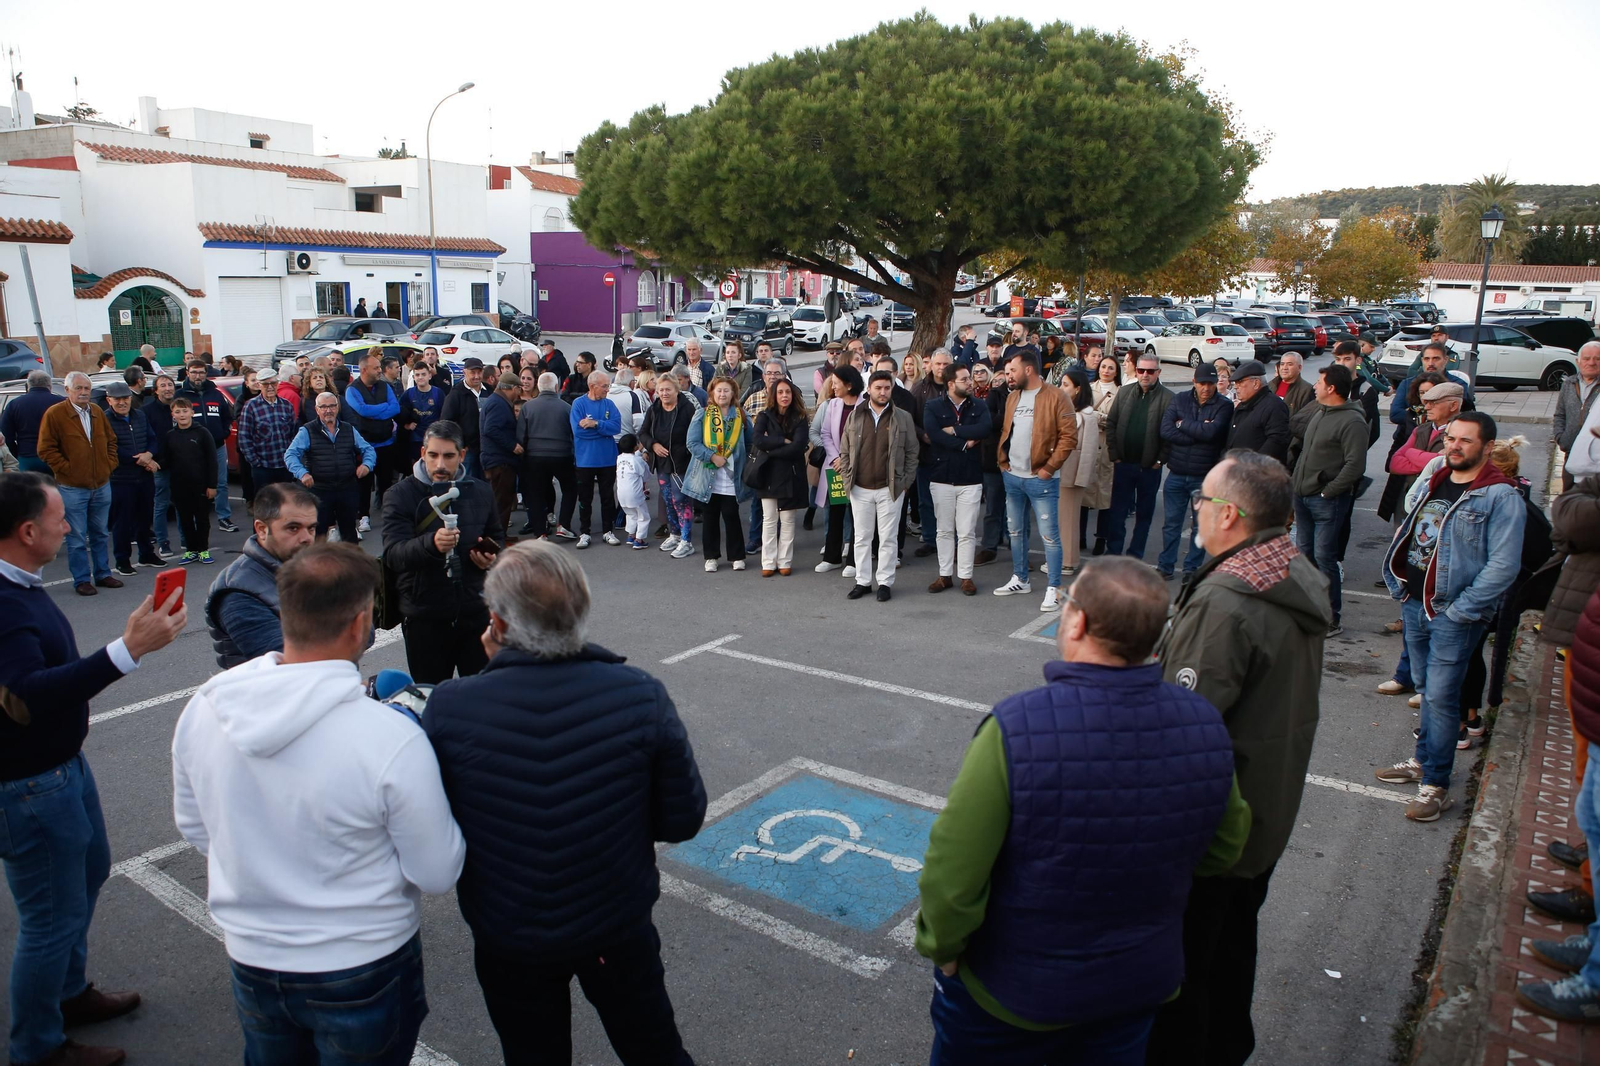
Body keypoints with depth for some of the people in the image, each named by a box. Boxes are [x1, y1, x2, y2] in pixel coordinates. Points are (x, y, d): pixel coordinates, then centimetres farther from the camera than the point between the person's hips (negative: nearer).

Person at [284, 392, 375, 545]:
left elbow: (368, 449, 14)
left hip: (348, 489, 3)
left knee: (349, 531, 14)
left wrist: (367, 464, -9)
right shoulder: (307, 431, 0)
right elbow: (290, 455, -9)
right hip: (319, 490, -3)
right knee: (317, 532, 1)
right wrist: (302, 473, -27)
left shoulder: (349, 429, 11)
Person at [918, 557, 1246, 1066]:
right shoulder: (1205, 725, -16)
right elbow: (1223, 850, 1)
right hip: (1140, 985, 4)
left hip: (1009, 996, -4)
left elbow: (952, 875, -25)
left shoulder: (1015, 729, -31)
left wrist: (943, 949, -6)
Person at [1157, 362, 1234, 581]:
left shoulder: (1224, 406, -3)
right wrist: (1199, 433, -14)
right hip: (1176, 474, 2)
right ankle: (1165, 566, 17)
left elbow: (1211, 432, -21)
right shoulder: (1179, 400, 4)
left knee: (1201, 526, 8)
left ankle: (1192, 568, 18)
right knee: (1171, 523, 8)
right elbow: (1165, 431, -9)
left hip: (1205, 477, -2)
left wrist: (1183, 424, -9)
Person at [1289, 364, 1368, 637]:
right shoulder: (1318, 413, 13)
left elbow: (1355, 466, -21)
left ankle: (1332, 619, 4)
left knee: (1324, 557, -5)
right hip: (1303, 495, 9)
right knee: (1305, 552, 15)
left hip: (1327, 501, -9)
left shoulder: (1352, 421, -15)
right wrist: (1297, 484, 13)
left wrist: (1327, 492, -18)